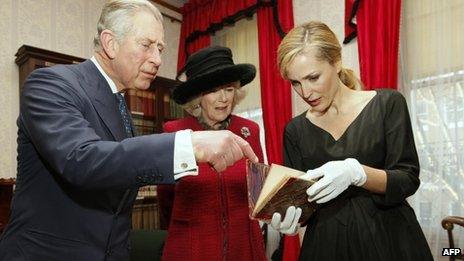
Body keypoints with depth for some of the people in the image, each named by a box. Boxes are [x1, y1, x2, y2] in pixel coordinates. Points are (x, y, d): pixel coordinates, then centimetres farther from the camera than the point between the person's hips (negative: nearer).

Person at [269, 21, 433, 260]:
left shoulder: (387, 104, -7)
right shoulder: (295, 130, 0)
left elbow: (408, 180, -10)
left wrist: (356, 173, -28)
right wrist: (286, 218, -20)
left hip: (387, 238, -1)